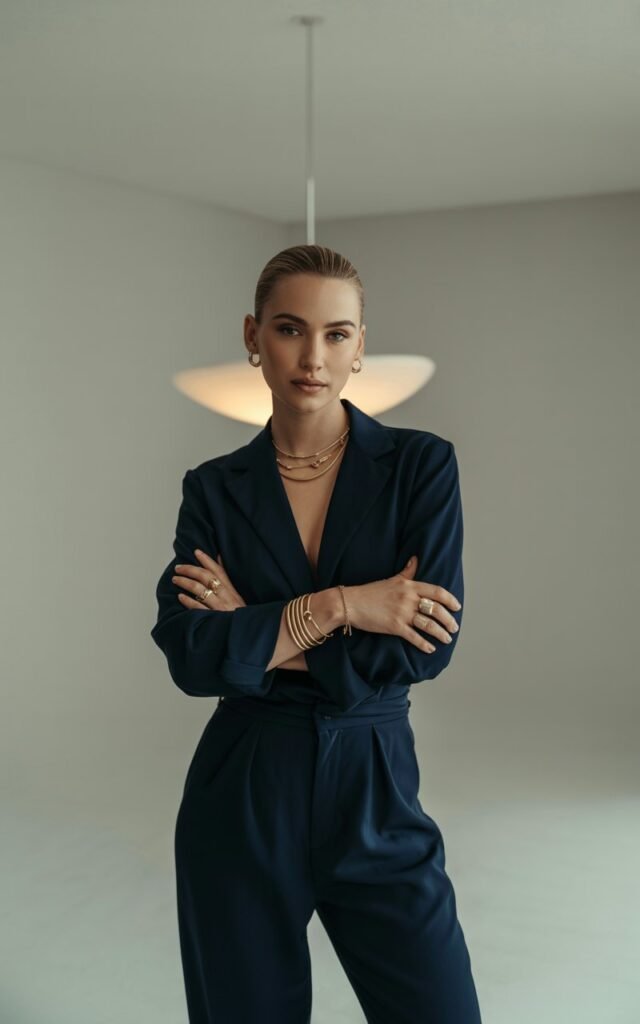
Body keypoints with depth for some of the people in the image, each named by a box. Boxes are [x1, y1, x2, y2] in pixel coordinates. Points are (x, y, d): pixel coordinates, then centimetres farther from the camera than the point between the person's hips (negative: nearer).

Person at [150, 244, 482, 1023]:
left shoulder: (422, 464, -4)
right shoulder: (215, 488, 0)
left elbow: (429, 646, -13)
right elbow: (190, 656, -12)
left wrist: (259, 636, -12)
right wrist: (337, 606, -19)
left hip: (374, 793, -1)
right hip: (240, 799, 1)